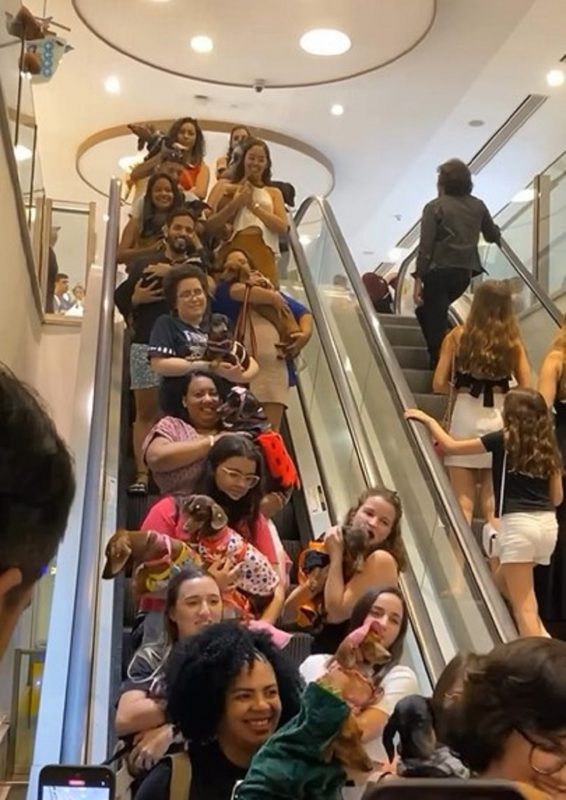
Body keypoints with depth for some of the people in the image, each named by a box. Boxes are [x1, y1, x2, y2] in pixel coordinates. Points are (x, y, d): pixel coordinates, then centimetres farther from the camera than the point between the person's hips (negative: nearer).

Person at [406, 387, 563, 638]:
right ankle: (542, 637, 16)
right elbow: (557, 497, 14)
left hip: (519, 524, -7)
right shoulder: (547, 447, 12)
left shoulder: (504, 440, -3)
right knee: (502, 579, 24)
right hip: (547, 524, 7)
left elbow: (450, 445, 3)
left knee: (523, 604, -1)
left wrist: (427, 419, 17)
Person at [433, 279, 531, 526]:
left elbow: (439, 384, -2)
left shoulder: (458, 335, -1)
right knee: (493, 504, 10)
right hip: (500, 419, 2)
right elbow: (527, 390, -1)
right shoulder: (512, 341, 2)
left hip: (465, 417, -2)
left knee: (463, 503, 4)